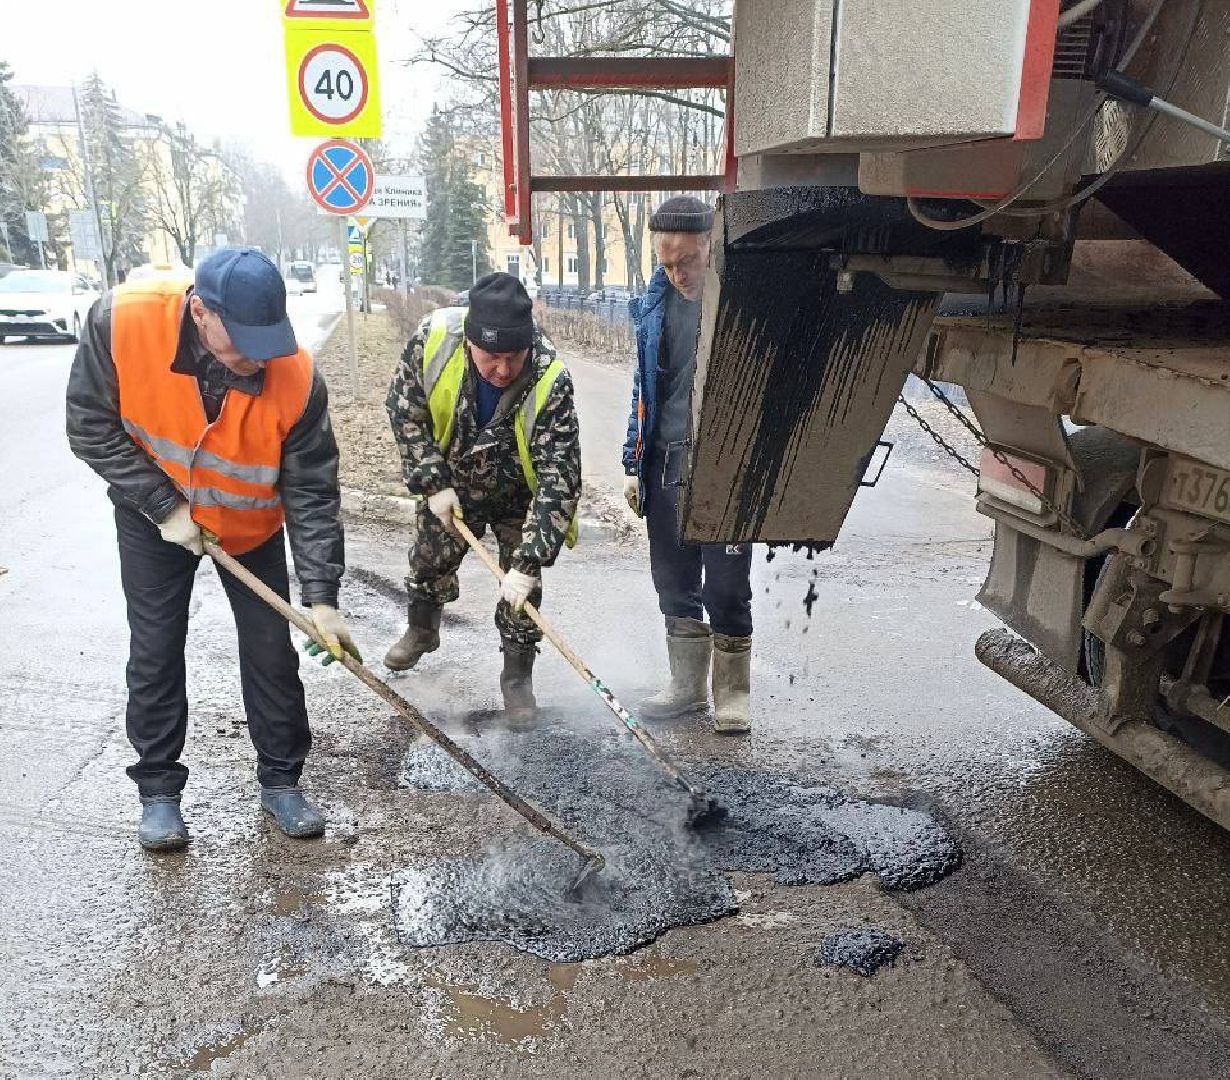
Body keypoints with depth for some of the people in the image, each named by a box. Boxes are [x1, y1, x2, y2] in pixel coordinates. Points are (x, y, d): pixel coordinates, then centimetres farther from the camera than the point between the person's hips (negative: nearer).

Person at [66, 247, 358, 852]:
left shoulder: (296, 377, -30)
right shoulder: (121, 320, -29)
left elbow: (312, 496, -23)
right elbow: (92, 429, -16)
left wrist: (322, 598, -25)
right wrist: (164, 507, -21)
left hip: (251, 526, 0)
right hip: (153, 518, 0)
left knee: (272, 653, 3)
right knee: (155, 655, 6)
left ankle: (280, 781, 22)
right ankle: (158, 791, 24)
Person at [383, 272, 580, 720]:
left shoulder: (551, 381, -38)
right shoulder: (434, 337, -31)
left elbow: (558, 480, -36)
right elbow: (405, 410, -14)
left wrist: (527, 563, -39)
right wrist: (433, 484, -19)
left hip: (518, 498, -3)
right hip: (450, 485, 3)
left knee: (521, 589, 1)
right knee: (428, 562, 22)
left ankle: (517, 675, 25)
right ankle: (421, 632, 52)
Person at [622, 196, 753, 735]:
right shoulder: (655, 301, 7)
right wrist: (633, 462, 12)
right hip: (666, 463, 5)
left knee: (726, 588, 2)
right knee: (674, 584, 13)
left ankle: (732, 694, 20)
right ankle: (687, 684, 30)